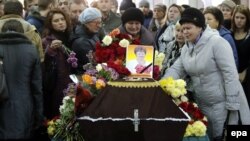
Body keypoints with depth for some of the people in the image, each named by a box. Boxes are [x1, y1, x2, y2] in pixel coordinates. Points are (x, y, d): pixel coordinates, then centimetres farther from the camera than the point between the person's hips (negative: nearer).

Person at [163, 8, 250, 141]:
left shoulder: (217, 42, -18)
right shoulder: (186, 48, 7)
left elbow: (231, 74, -20)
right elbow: (176, 69, 7)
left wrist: (232, 105, -22)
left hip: (222, 103, -7)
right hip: (202, 104, 7)